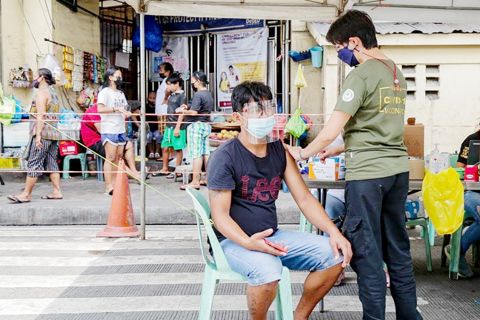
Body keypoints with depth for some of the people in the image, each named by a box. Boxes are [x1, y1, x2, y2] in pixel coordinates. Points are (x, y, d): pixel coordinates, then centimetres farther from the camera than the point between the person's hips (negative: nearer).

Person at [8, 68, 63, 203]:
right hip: (54, 133, 9)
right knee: (52, 163, 9)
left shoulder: (41, 92, -7)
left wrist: (38, 135, -20)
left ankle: (26, 194, -5)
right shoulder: (52, 92, 19)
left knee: (33, 163, -7)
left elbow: (41, 115, -16)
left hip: (43, 133, -9)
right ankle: (57, 192, 7)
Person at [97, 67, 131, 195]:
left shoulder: (121, 93, 21)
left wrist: (127, 113, 7)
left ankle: (115, 183, 15)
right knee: (110, 158, -9)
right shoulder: (105, 92, -5)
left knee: (118, 158, 8)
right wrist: (116, 109, -21)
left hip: (121, 130, 8)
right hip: (109, 130, -8)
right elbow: (100, 109, -17)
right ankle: (109, 187, -8)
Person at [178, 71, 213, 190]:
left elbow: (194, 112, -20)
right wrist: (188, 107, 12)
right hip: (206, 125, 9)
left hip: (196, 125, -9)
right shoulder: (209, 94, 14)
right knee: (206, 152, 12)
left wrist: (183, 111, -4)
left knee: (196, 153, -8)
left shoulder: (198, 95, -15)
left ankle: (195, 181, -6)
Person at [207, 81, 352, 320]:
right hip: (234, 239, -6)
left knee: (334, 254, -7)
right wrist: (249, 243, -34)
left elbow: (304, 199, 6)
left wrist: (334, 232, -8)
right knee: (268, 270, -37)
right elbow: (220, 215, -16)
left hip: (272, 236, 7)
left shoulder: (279, 151, 7)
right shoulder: (225, 157, -13)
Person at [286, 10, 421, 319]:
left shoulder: (361, 75, -12)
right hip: (398, 169, 8)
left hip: (367, 173, -8)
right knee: (398, 247, 16)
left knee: (366, 249, 2)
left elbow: (331, 131, -15)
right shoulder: (397, 73, 13)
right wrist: (340, 149, 21)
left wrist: (302, 153, 2)